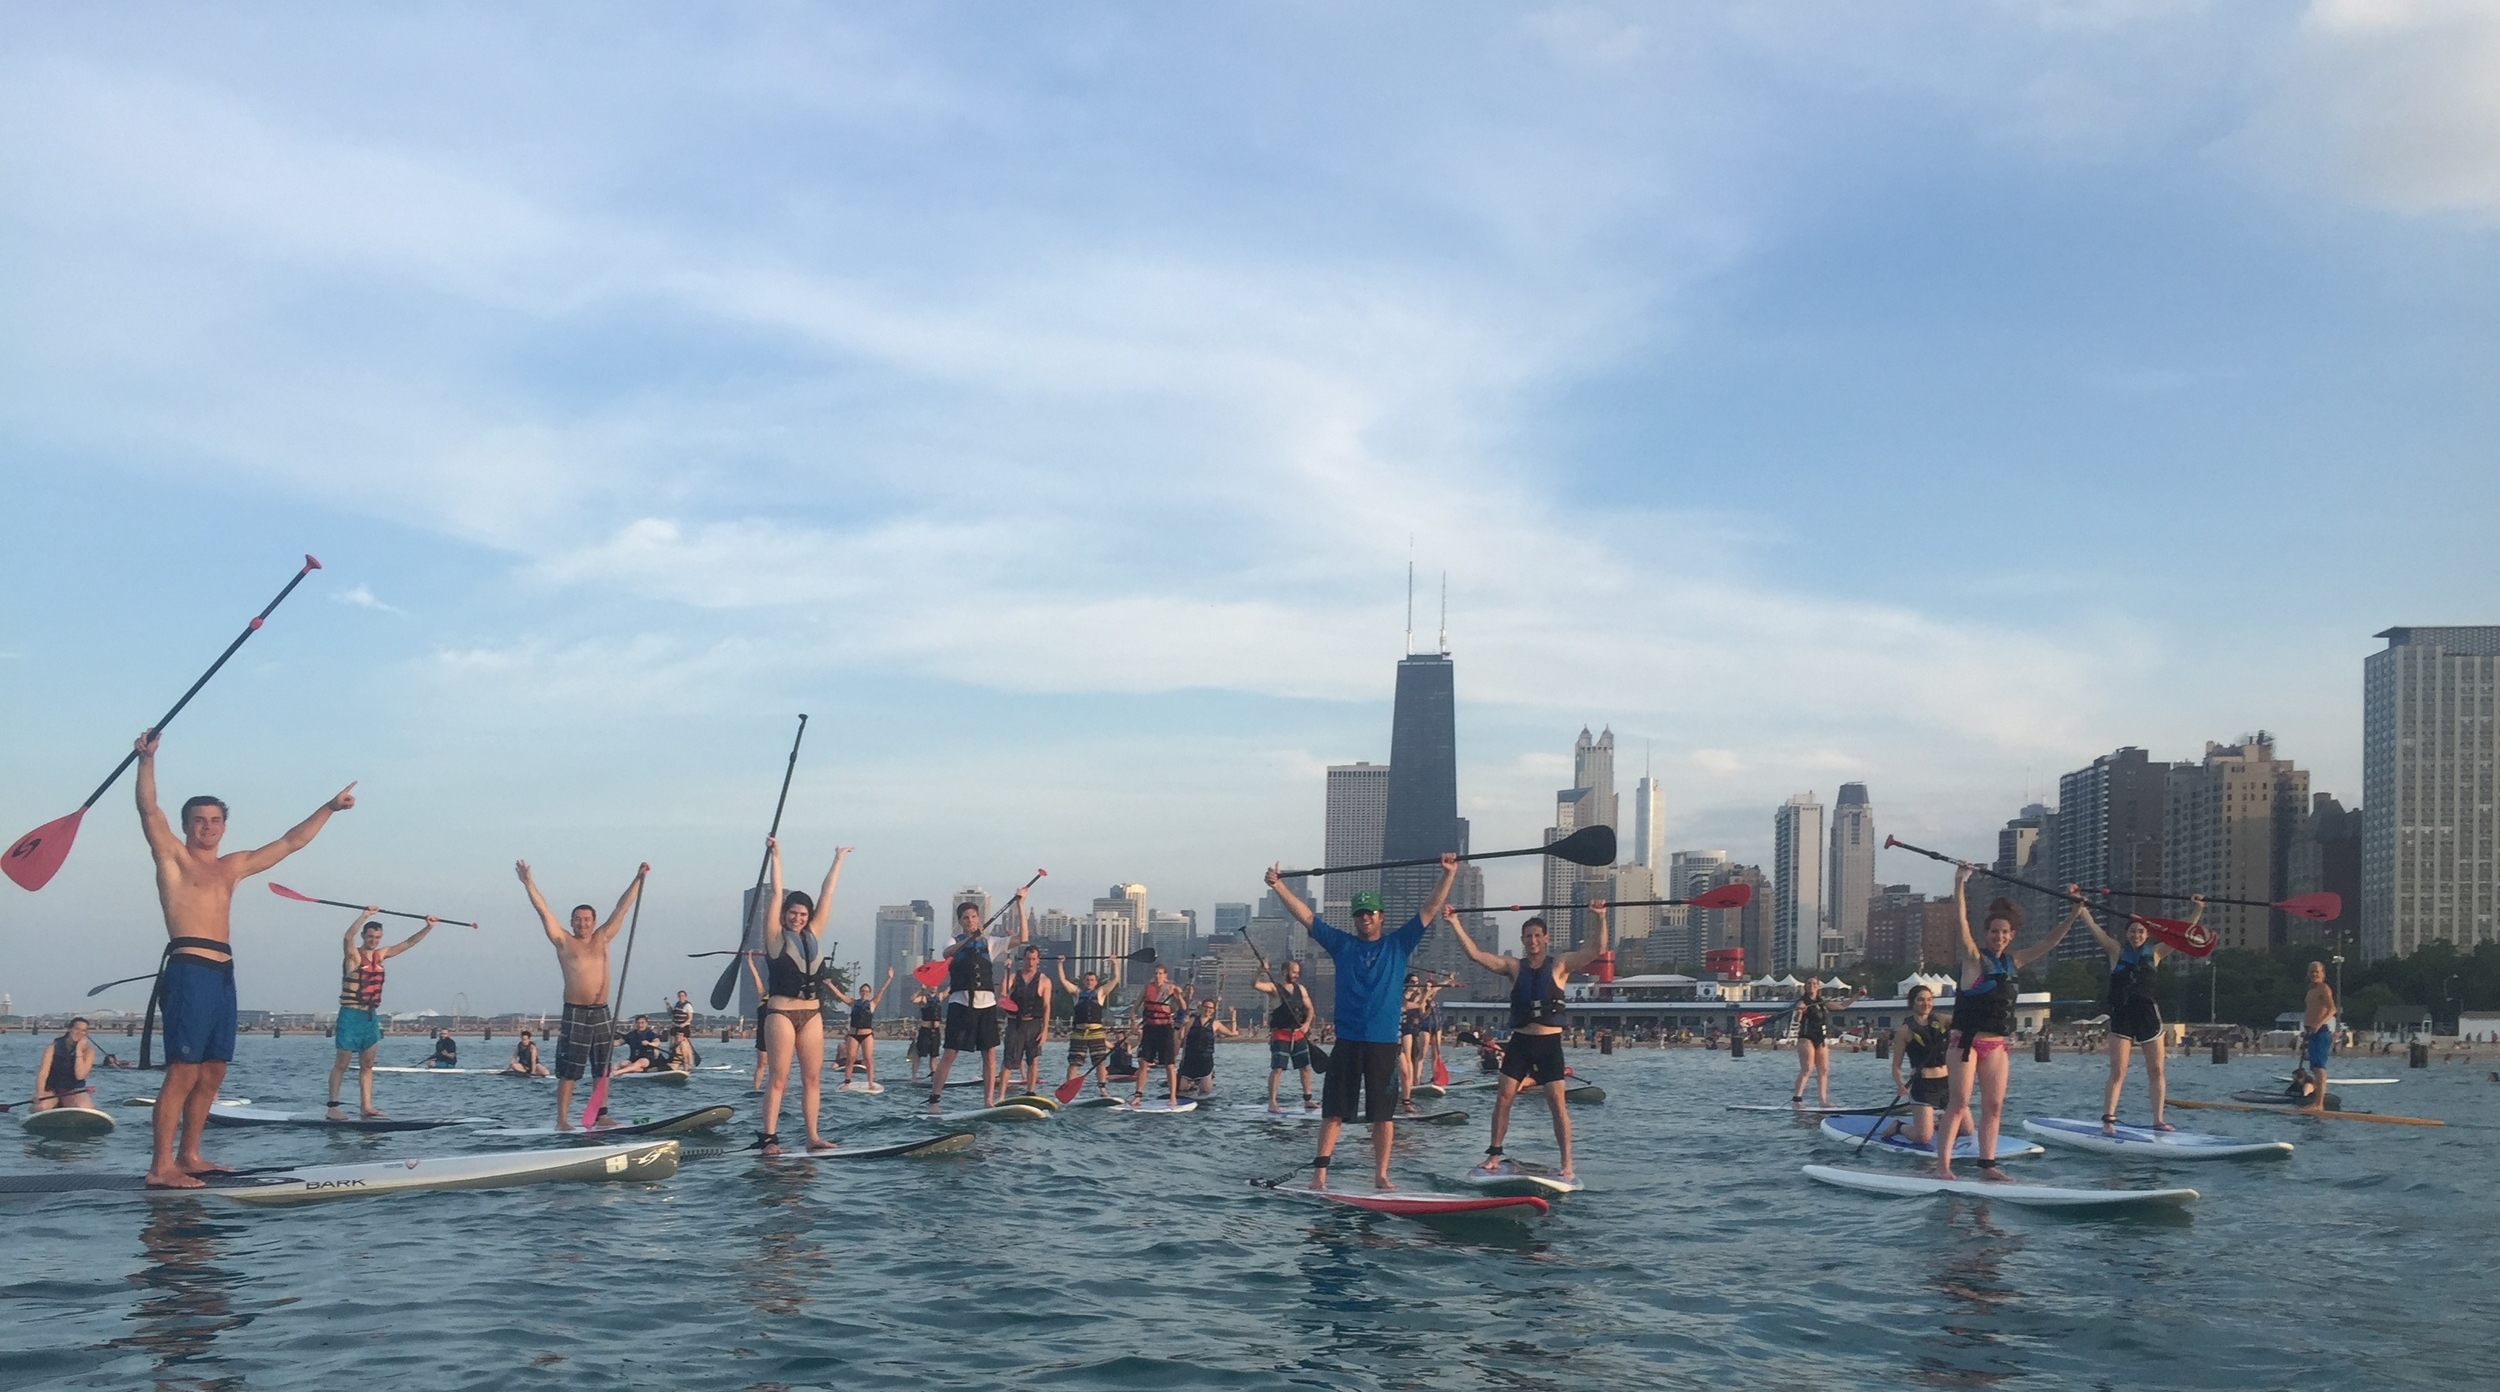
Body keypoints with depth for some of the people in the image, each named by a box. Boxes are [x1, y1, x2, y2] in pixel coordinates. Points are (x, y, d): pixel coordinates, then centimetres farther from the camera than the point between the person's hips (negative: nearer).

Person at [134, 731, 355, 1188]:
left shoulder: (233, 867, 22)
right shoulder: (172, 857, 5)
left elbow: (291, 843, 28)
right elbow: (150, 812, -11)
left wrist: (329, 808, 28)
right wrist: (147, 759, -23)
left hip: (223, 973, 7)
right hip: (188, 970, -7)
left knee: (212, 1072, 8)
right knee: (183, 1071, -12)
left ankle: (188, 1156, 16)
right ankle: (161, 1166, -13)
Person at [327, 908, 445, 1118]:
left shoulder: (381, 955, 10)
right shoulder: (353, 955, -8)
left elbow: (408, 943, 17)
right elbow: (347, 937, -29)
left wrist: (428, 928, 10)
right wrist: (366, 915, -40)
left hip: (371, 1016, 7)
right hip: (351, 1015, -7)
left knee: (367, 1064, 7)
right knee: (341, 1064, -4)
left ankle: (366, 1106, 9)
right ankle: (332, 1106, -2)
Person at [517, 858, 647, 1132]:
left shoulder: (602, 939, 12)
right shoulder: (564, 942, 3)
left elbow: (622, 907, 15)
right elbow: (543, 909, -2)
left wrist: (638, 879, 16)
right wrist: (527, 882, -8)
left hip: (602, 1013, 4)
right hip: (575, 1014, -4)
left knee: (602, 1069, 8)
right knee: (568, 1071, -5)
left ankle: (600, 1114, 16)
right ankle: (562, 1119, -3)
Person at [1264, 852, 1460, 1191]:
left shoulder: (1398, 945, 7)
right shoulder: (1342, 944, 8)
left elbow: (1429, 911, 3)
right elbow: (1305, 916, 5)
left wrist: (1448, 875, -5)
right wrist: (1279, 886, -1)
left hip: (1384, 1044, 0)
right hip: (1347, 1042, 0)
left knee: (1384, 1114, 4)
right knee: (1333, 1112, 0)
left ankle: (1381, 1175, 12)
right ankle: (1319, 1172, 2)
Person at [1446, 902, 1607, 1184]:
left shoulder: (1560, 965, 1)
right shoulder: (1514, 967, 6)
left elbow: (1597, 949, -10)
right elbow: (1474, 954, 0)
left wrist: (1599, 918, -24)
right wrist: (1455, 923, -6)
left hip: (1549, 1044, -2)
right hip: (1520, 1041, 2)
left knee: (1557, 1103, -6)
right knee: (1503, 1098, -1)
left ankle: (1566, 1165, -1)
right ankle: (1494, 1156, 10)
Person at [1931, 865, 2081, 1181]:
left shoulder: (2013, 963, 12)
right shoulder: (1975, 958, -6)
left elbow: (2049, 943, 18)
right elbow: (1960, 920, -20)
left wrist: (2072, 917, 11)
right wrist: (1960, 882, -28)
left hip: (1996, 1045, 6)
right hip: (1967, 1042, -6)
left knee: (1994, 1107, 5)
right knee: (1959, 1104, -10)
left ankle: (1987, 1164, 10)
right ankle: (1942, 1166, -11)